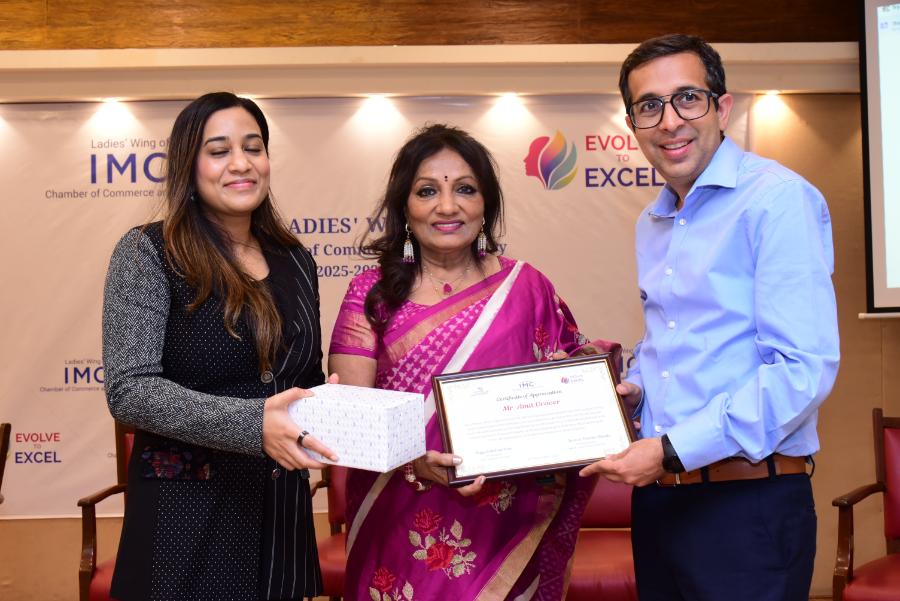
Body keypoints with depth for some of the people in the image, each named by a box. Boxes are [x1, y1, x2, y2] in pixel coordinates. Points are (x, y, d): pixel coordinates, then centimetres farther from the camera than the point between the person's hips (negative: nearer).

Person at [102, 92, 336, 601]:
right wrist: (252, 423, -30)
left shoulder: (294, 260, 8)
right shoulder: (147, 253, -8)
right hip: (188, 514, -5)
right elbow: (130, 390, -18)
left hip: (282, 510, 5)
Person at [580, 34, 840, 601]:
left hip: (749, 505, -7)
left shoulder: (780, 200, -13)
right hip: (658, 497, 7)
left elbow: (804, 369, -20)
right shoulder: (651, 224, 13)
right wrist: (633, 388, 4)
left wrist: (672, 450, -19)